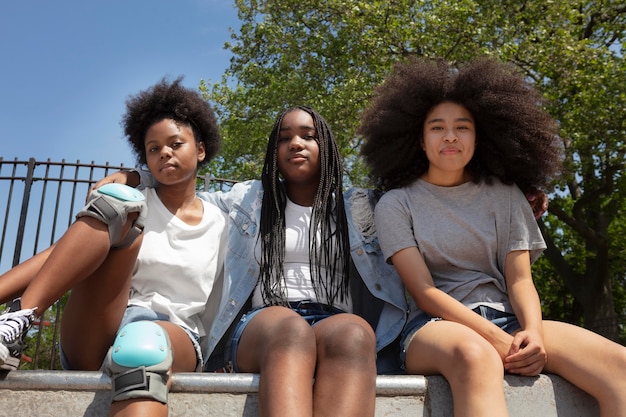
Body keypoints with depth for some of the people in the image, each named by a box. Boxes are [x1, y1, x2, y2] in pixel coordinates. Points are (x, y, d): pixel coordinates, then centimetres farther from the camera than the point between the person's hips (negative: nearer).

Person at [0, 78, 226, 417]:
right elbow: (61, 253, -3)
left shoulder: (222, 225, 14)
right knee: (117, 200, -22)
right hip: (95, 340, 1)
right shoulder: (131, 208, 12)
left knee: (146, 341, -42)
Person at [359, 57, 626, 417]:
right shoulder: (396, 204, 3)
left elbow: (520, 280, 6)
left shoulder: (504, 195, 13)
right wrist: (500, 341, -19)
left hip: (507, 320, 4)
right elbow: (425, 292, -6)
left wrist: (533, 331, -16)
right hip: (436, 325, -3)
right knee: (474, 356, -41)